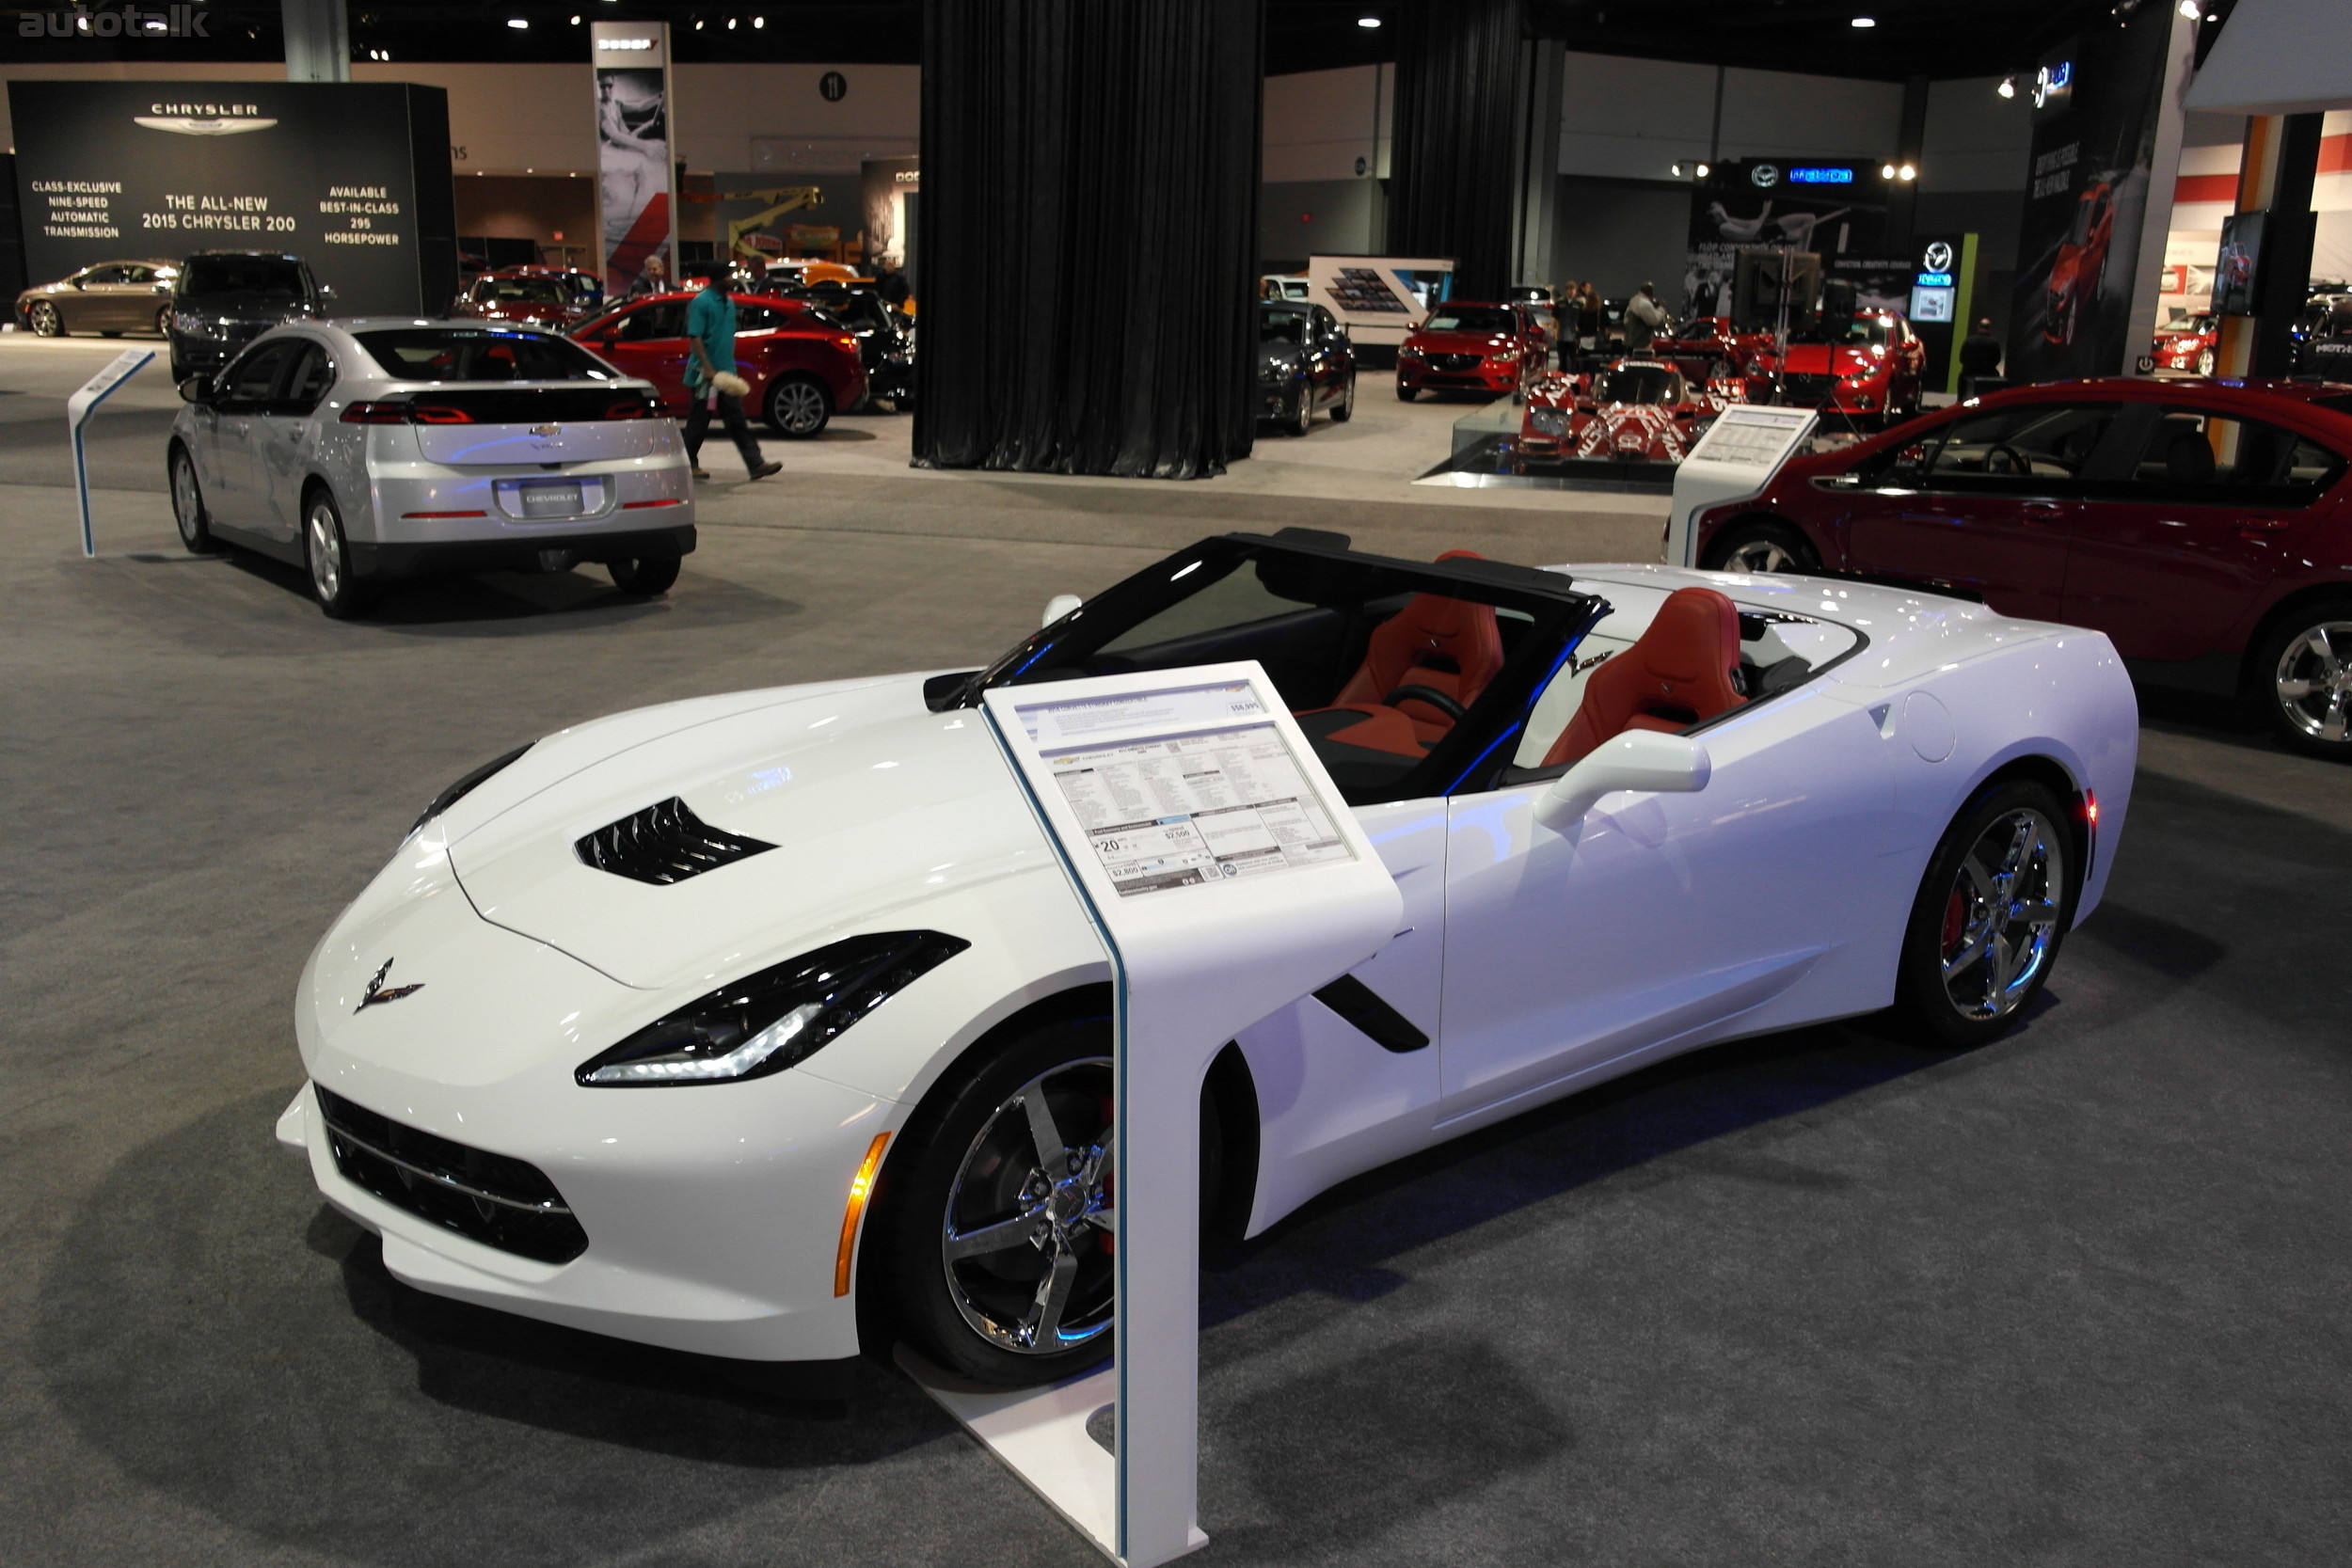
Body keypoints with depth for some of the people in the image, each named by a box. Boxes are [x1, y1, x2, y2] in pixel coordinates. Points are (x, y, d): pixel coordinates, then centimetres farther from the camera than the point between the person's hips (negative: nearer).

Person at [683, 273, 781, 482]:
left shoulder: (729, 303, 12)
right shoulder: (701, 302, -12)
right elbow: (694, 337, -17)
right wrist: (708, 368, -24)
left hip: (726, 373, 7)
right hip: (704, 374, -7)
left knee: (737, 421, 3)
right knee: (699, 422, 3)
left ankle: (756, 464, -2)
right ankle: (689, 464, 15)